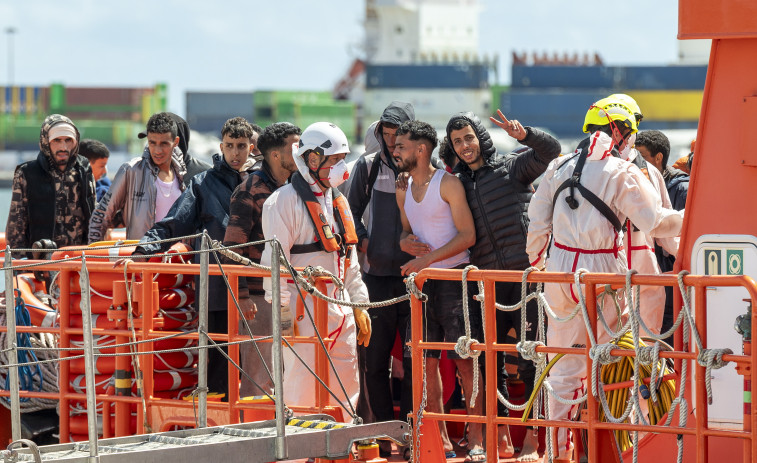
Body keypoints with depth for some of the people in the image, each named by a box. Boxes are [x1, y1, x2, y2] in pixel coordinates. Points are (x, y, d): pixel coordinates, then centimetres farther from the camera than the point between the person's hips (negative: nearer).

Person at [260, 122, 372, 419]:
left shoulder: (338, 202, 18)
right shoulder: (283, 202, -8)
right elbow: (275, 261, -12)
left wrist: (359, 305, 18)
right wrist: (284, 315, -17)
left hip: (341, 312, 8)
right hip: (304, 312, -8)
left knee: (346, 393, 8)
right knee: (302, 388, -7)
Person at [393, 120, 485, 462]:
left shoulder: (448, 183, -7)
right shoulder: (403, 190, 13)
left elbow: (467, 235, -11)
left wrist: (427, 258, -17)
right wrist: (405, 242, 1)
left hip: (454, 277, -7)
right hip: (420, 280, 7)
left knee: (465, 359, -7)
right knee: (427, 361, 4)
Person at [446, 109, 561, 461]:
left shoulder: (512, 166, 3)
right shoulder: (458, 183, 15)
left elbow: (551, 150, -11)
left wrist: (524, 135, -27)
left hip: (525, 273, -5)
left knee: (530, 359, -4)